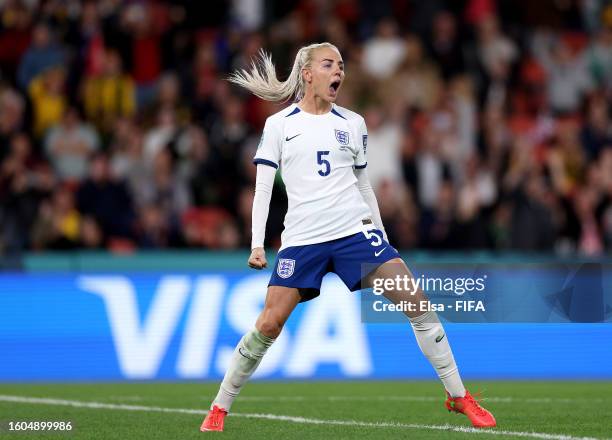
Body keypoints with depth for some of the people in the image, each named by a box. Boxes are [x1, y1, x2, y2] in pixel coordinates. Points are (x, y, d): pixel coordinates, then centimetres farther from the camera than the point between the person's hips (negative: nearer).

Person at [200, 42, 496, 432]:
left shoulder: (353, 123, 11)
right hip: (301, 239, -2)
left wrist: (382, 236, 17)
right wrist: (257, 244, -7)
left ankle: (459, 396, -1)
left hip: (356, 230, 2)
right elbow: (263, 187, 1)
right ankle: (219, 408, 7)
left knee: (417, 302, -11)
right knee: (269, 324, -10)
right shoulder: (279, 125, 4)